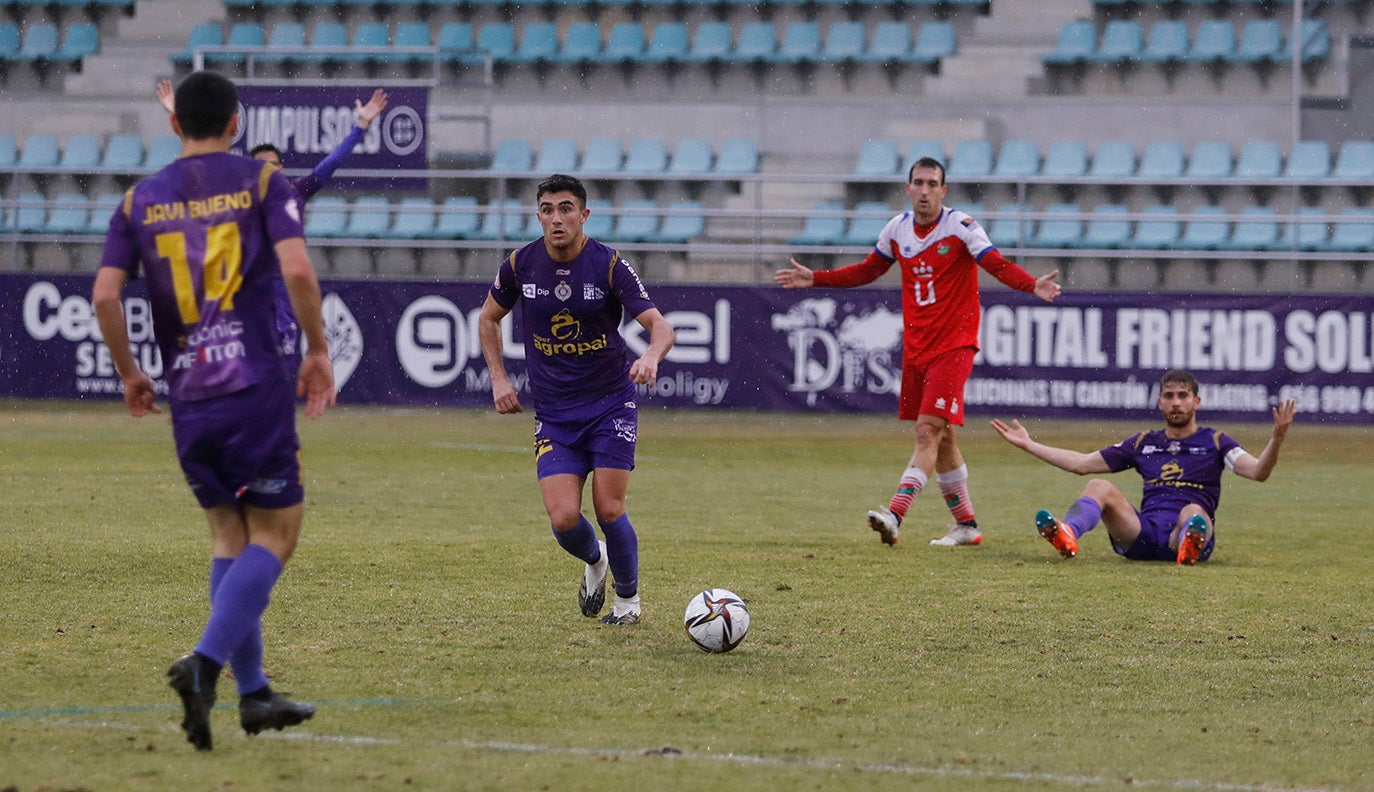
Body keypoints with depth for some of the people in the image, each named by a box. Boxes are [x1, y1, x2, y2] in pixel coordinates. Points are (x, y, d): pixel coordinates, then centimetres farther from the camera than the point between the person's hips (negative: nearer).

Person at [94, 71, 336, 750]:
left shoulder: (139, 201, 9)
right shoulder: (262, 182, 1)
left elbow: (104, 295, -1)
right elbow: (297, 270, -13)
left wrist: (129, 375, 14)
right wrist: (318, 351, 1)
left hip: (186, 396, 4)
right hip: (256, 388, -4)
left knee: (230, 535, 16)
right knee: (274, 534, 2)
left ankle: (253, 693, 15)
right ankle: (205, 662, -19)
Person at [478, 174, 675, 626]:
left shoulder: (609, 265, -12)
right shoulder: (520, 266, -4)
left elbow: (659, 325, -17)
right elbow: (489, 318, 15)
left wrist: (651, 357, -39)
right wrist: (498, 378, 5)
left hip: (611, 403, -2)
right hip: (553, 414, 2)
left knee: (608, 508, -9)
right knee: (563, 517, -11)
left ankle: (629, 600, 17)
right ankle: (594, 562, 25)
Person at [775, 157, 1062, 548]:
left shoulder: (961, 226, -9)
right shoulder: (898, 229, 7)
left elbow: (998, 265, -19)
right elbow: (868, 270, 22)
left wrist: (1033, 285, -37)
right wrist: (815, 279, 18)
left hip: (953, 346, -6)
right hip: (915, 348, 6)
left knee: (929, 432, -16)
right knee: (941, 439, 11)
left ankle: (895, 515, -27)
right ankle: (966, 525, 22)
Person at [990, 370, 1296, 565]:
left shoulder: (1214, 442, 15)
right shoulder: (1143, 443, 25)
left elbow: (1257, 471, 0)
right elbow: (1082, 463, 28)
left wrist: (1277, 438, -20)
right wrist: (1028, 444, 26)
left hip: (1180, 537, -3)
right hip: (1142, 533, 3)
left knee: (1194, 513, -37)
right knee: (1100, 487, -20)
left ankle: (1191, 544, -76)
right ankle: (1066, 534, -52)